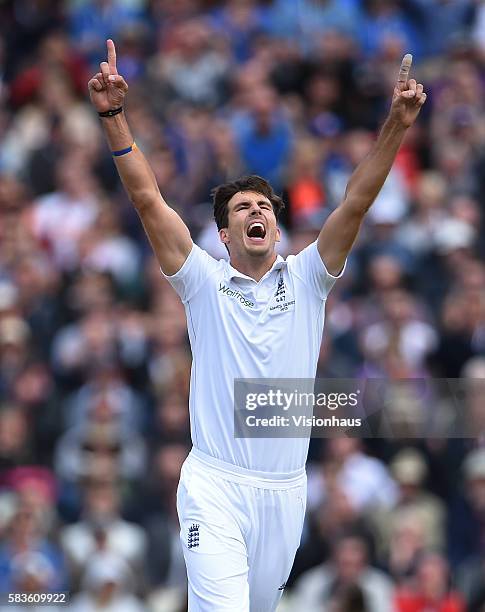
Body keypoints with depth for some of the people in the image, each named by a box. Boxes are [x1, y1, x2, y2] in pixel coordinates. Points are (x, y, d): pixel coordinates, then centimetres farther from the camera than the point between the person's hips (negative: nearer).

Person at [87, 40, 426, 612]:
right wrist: (114, 116, -13)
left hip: (285, 493, 3)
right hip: (215, 485, -3)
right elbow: (147, 199, -4)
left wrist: (396, 125, -13)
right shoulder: (205, 281, 3)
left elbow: (356, 203, -2)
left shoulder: (305, 279, 8)